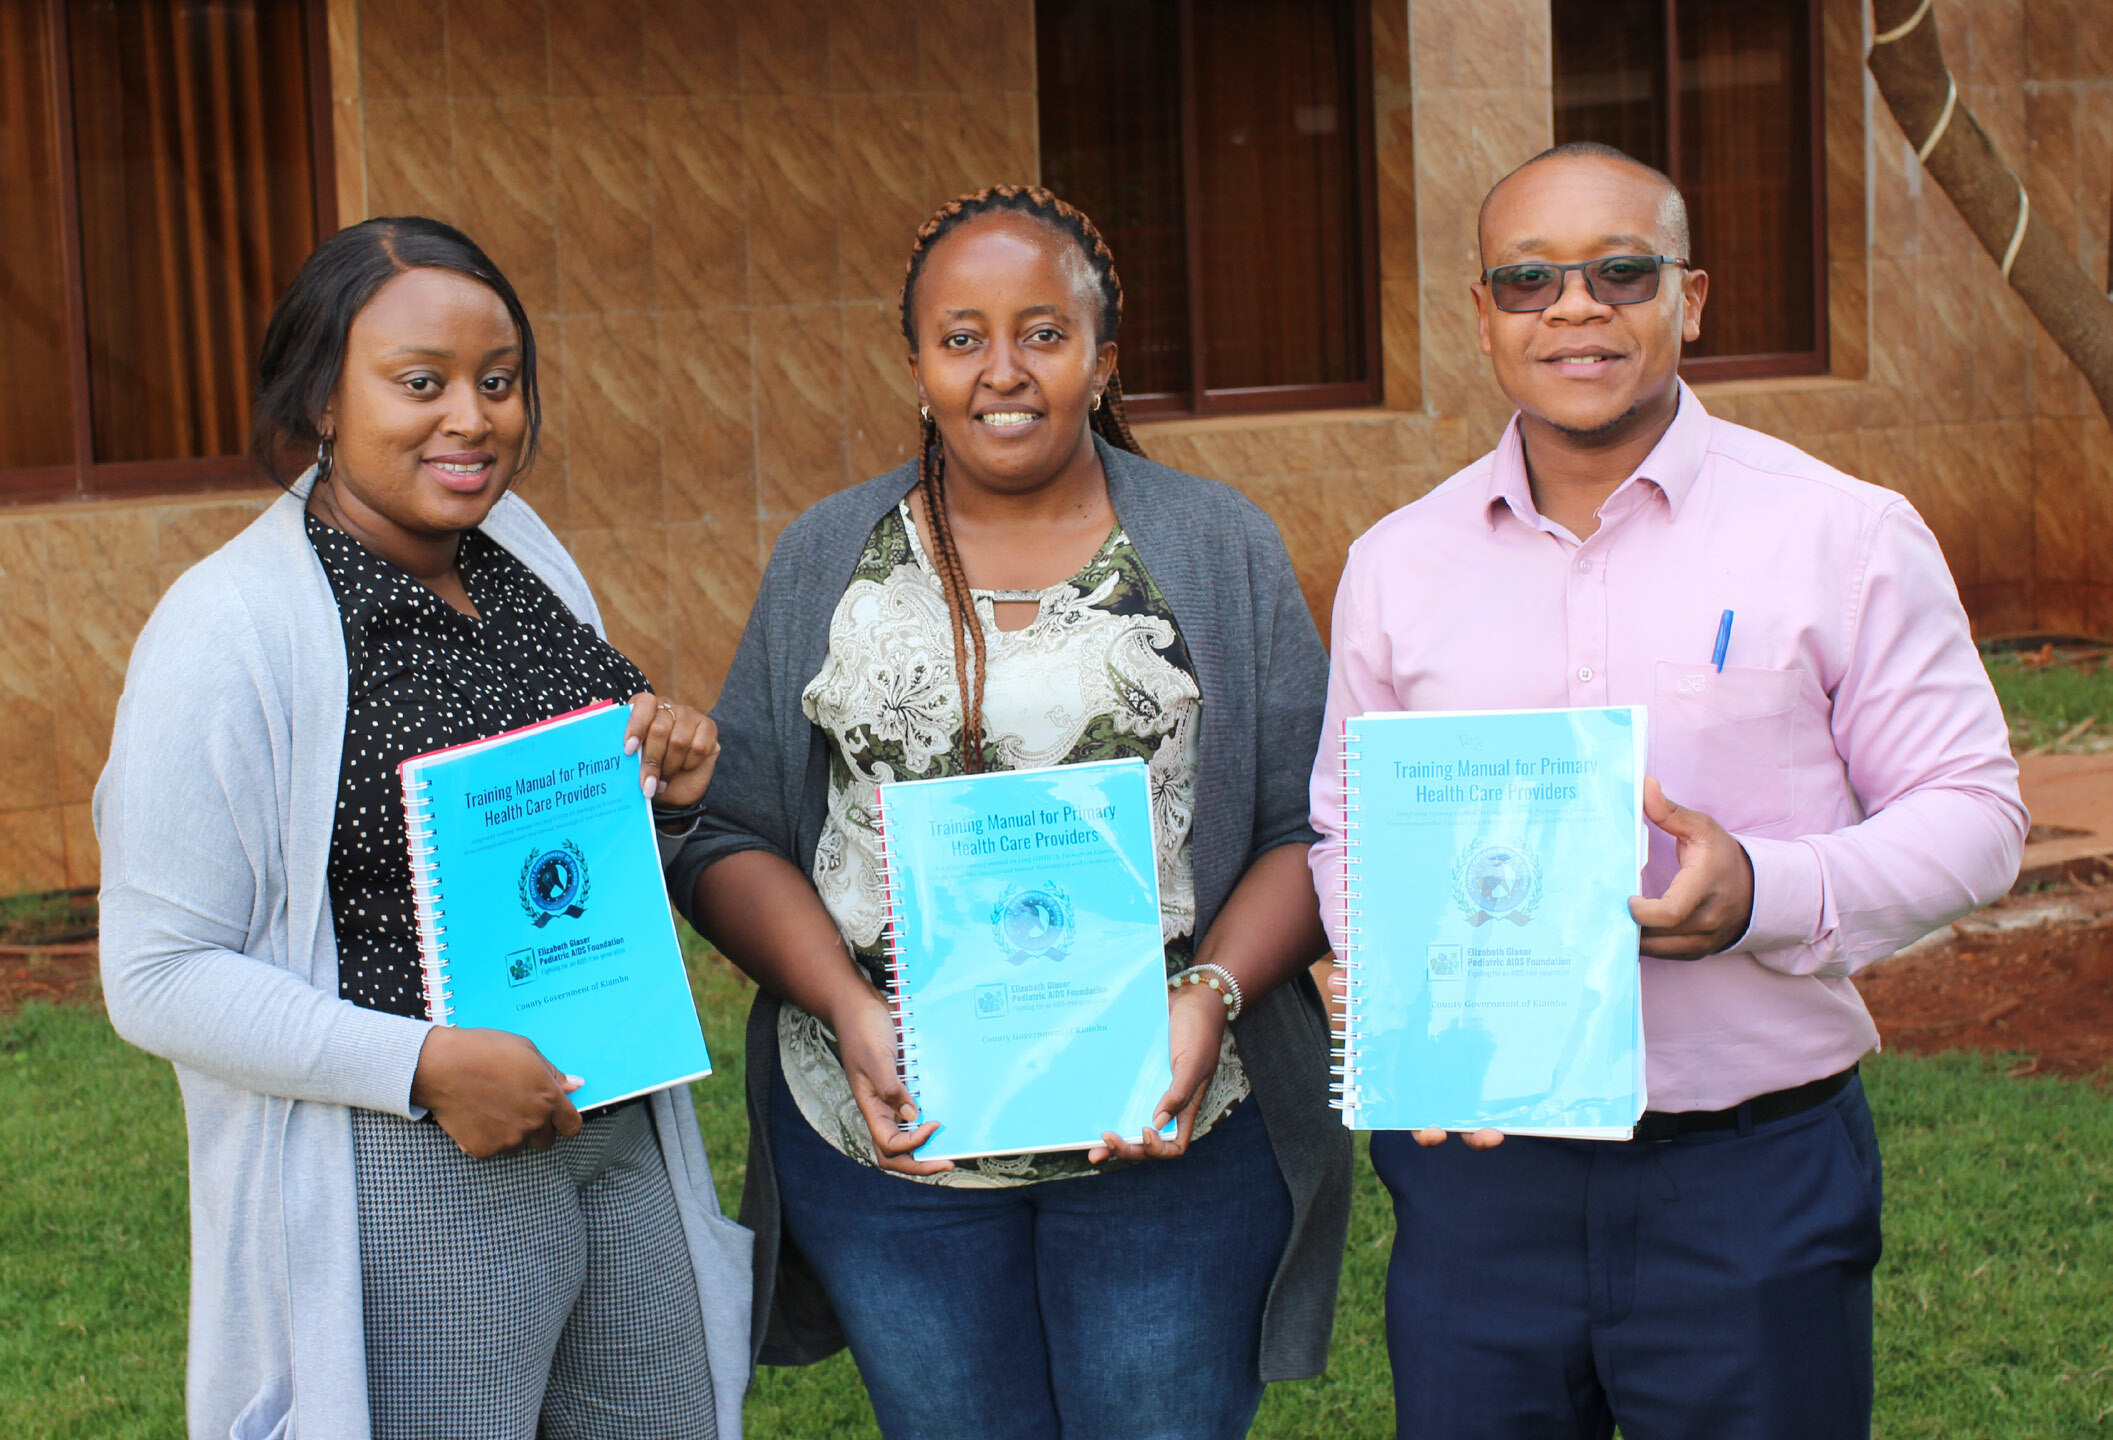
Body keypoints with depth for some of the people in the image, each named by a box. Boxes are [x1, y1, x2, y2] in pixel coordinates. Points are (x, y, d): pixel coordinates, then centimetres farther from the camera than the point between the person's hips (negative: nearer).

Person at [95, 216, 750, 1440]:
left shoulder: (531, 556, 7)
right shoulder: (229, 628, -14)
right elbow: (160, 975, -15)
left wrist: (668, 792, -2)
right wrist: (423, 1066, -22)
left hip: (625, 1149, 7)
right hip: (400, 1191, -7)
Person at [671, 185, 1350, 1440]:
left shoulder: (1219, 548, 3)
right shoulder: (829, 559, 7)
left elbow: (1311, 826, 1)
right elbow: (727, 835, 4)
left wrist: (1210, 996, -16)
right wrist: (849, 1008, -12)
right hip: (889, 1137, 1)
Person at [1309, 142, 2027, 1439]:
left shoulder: (1844, 534, -1)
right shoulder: (1397, 565, 9)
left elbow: (1973, 813, -1)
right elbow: (1348, 832, 15)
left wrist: (1768, 894, -19)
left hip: (1757, 1183, -2)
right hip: (1478, 1170, 3)